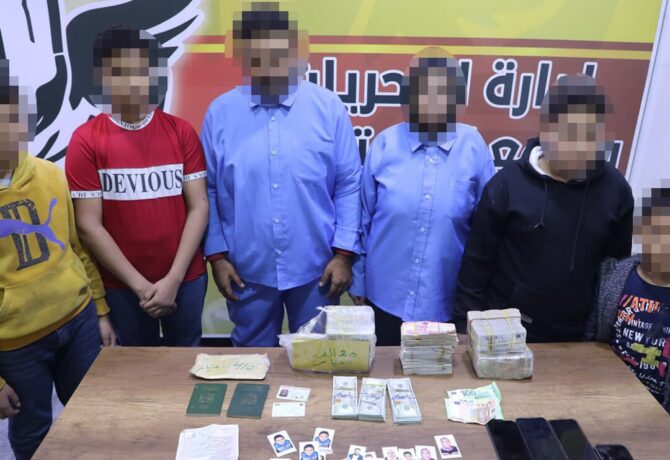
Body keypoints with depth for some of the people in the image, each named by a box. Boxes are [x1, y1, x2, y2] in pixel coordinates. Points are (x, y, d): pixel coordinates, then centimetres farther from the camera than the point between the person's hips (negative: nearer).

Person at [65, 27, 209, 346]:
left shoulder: (181, 132, -2)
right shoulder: (86, 140, -6)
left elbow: (198, 207, -4)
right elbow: (88, 224, -8)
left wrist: (173, 278, -11)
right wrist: (140, 285, -11)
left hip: (186, 278, 1)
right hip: (122, 285, -1)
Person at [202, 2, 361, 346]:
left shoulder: (329, 108, -5)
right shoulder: (220, 112, -2)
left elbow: (348, 186, -4)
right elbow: (208, 191, 2)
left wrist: (343, 254, -6)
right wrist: (216, 255, -1)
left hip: (315, 268, -1)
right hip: (248, 269, 1)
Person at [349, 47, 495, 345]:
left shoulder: (474, 147, -8)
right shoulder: (385, 144, -7)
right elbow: (363, 220, 0)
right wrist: (358, 282, 4)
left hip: (447, 303, 0)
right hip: (385, 297, 0)